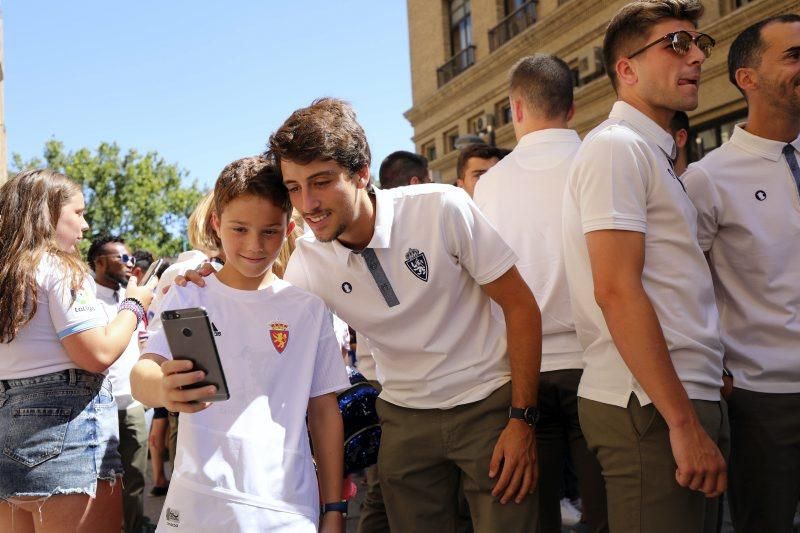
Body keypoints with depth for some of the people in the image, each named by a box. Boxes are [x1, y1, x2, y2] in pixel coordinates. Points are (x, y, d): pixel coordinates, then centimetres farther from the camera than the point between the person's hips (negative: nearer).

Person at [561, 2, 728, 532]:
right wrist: (683, 421, -21)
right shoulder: (616, 146, -10)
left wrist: (705, 394, 13)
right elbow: (616, 291, -20)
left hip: (686, 400, 9)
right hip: (651, 408, -9)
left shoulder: (654, 153, 18)